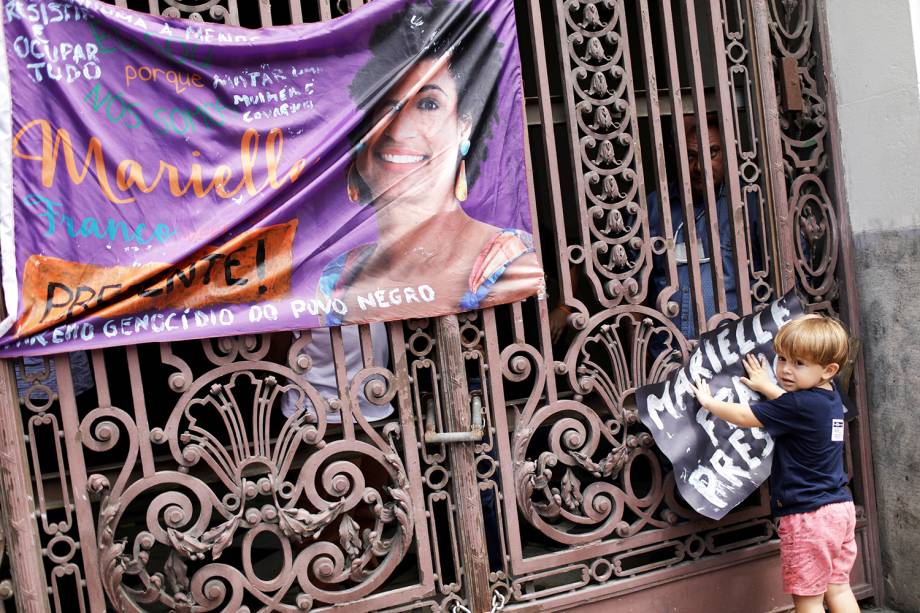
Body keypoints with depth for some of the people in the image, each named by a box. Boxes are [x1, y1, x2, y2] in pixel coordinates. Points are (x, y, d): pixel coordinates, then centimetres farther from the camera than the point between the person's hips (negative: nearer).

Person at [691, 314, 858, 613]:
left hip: (808, 515, -9)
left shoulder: (798, 405, -21)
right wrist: (767, 386, 34)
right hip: (840, 508, 9)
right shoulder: (830, 395, 5)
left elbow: (743, 416, -14)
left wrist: (707, 401, 0)